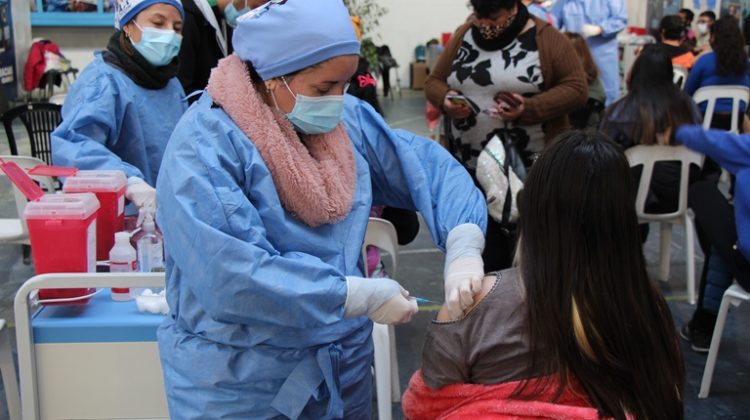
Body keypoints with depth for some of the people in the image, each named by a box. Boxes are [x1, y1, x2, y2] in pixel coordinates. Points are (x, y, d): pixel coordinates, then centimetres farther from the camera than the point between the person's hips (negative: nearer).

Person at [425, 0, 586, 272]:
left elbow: (576, 88, -7)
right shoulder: (464, 35, 9)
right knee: (481, 251, 7)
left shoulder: (547, 38, -4)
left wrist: (530, 109, -22)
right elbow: (435, 81, 13)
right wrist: (446, 100, -10)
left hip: (530, 169, -3)